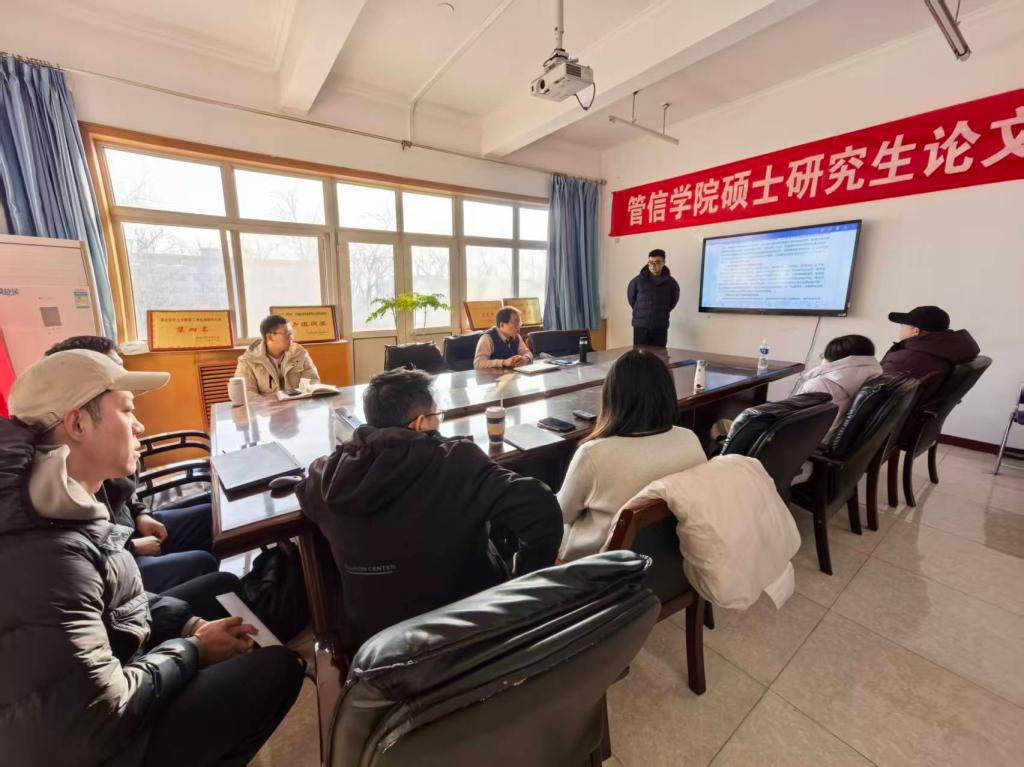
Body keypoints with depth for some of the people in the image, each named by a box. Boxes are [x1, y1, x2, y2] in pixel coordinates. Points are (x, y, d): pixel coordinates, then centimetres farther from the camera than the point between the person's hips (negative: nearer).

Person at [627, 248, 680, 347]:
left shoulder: (670, 282, -1)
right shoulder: (638, 280, -4)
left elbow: (674, 300, 15)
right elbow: (631, 298, 12)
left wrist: (663, 312, 14)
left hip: (661, 326, 1)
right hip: (640, 325, -1)